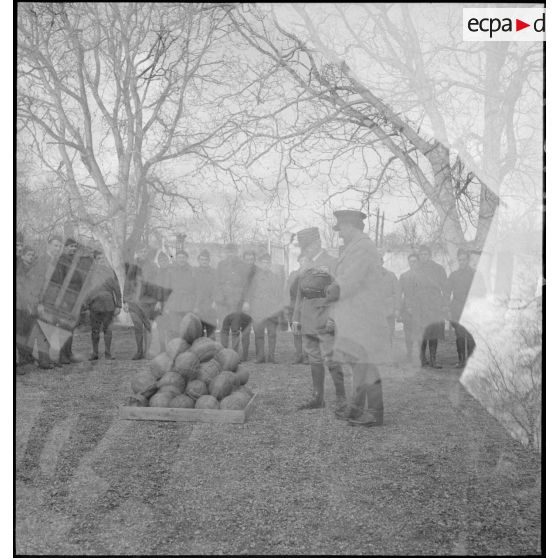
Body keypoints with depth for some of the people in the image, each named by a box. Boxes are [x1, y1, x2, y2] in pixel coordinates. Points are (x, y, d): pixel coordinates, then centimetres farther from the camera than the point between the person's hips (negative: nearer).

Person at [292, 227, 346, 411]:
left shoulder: (331, 263, -3)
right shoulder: (306, 267, 18)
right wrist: (296, 318, 17)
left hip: (325, 318, -7)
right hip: (308, 320, 7)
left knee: (330, 358, -10)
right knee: (314, 359, 9)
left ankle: (341, 397, -2)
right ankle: (317, 398, 15)